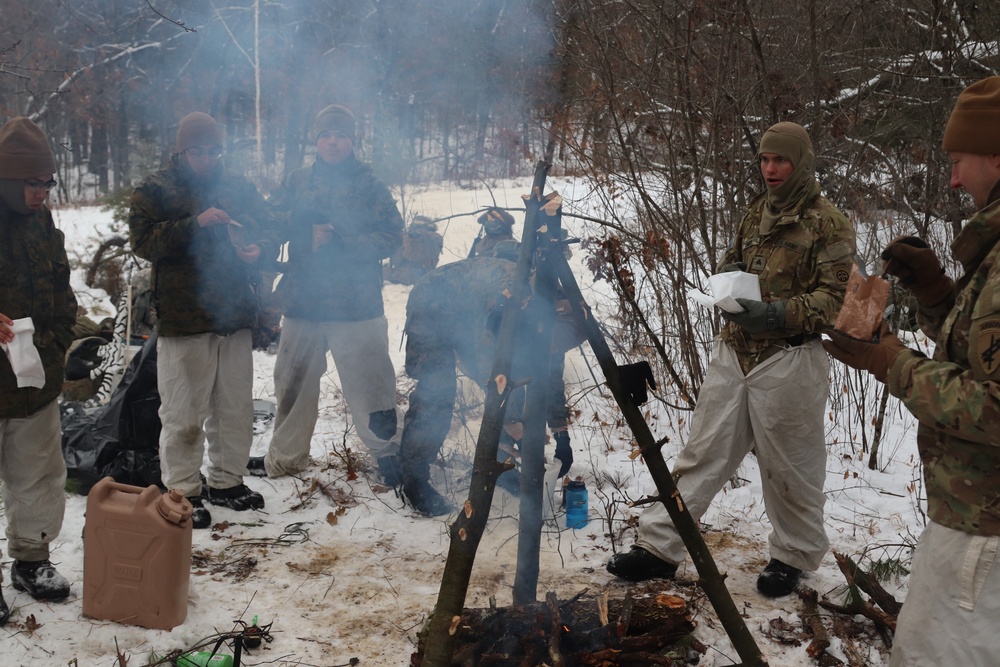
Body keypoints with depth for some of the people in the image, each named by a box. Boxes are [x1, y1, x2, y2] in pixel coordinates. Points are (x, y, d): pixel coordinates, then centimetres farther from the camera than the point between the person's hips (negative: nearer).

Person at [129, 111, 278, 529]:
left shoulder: (238, 188, 12)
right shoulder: (154, 190, -1)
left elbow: (268, 232, 13)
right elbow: (143, 241, -12)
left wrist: (259, 250, -10)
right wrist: (194, 224, -22)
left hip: (235, 317, 5)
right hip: (182, 321, -5)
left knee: (236, 408, 13)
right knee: (184, 414, 0)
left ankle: (227, 481, 28)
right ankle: (183, 492, 13)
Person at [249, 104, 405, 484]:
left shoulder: (370, 186, 0)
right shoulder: (297, 182, 11)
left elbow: (392, 237, -8)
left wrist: (340, 240, -18)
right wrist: (304, 223, -16)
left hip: (357, 307, -4)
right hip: (302, 303, 4)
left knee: (367, 383, -4)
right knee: (293, 382, 15)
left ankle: (388, 451, 15)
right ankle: (285, 457, 31)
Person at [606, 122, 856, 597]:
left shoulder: (829, 225, -6)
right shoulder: (755, 214, 15)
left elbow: (837, 300, -10)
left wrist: (778, 314, -22)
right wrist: (729, 273, 4)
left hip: (788, 358, -6)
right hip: (733, 351, 6)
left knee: (788, 467, 8)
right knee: (702, 454, 7)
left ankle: (794, 556, 29)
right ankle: (659, 546, 12)